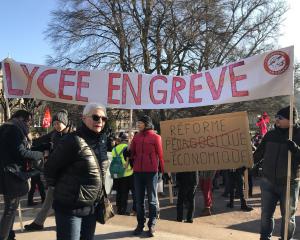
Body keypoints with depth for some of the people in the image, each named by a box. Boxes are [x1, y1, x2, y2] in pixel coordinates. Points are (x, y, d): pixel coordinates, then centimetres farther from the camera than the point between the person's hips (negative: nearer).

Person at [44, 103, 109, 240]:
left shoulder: (102, 139, 2)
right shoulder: (73, 140, -20)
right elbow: (50, 167, -13)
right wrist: (61, 189, 0)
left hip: (92, 206, 7)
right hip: (70, 207, -7)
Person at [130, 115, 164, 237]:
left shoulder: (155, 137, -3)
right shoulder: (136, 137, 9)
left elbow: (160, 154, -2)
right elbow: (132, 152, 10)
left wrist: (162, 170, -2)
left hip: (151, 172, -4)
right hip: (137, 172, 4)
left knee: (152, 199, 6)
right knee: (139, 199, 10)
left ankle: (152, 225, 15)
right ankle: (140, 224, 21)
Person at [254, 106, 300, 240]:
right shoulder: (270, 134, 3)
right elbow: (259, 154, 12)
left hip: (289, 184, -3)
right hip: (268, 182, 3)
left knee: (288, 216, 11)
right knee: (266, 214, 11)